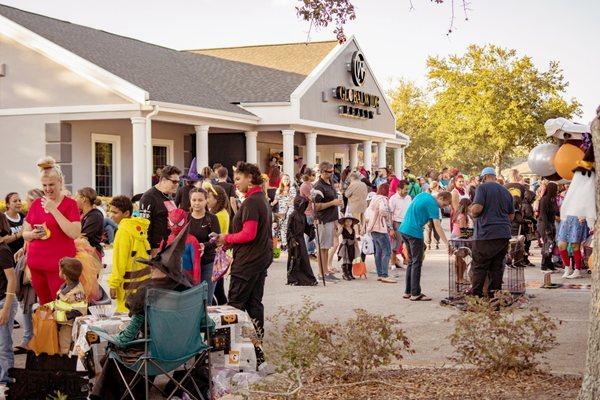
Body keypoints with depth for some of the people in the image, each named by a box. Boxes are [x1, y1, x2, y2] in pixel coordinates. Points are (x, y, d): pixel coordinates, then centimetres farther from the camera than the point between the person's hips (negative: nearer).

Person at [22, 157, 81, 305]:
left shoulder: (70, 203, -4)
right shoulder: (36, 203, 10)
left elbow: (75, 233, -17)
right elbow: (25, 234, 16)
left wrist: (54, 210, -17)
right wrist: (33, 234, -8)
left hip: (59, 264, -5)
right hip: (36, 264, 5)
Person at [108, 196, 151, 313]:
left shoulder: (124, 230, -15)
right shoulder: (140, 225, 9)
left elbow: (120, 260, -15)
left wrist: (113, 284, -12)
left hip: (131, 282, -9)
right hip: (144, 277, 9)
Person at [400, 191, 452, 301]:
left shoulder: (423, 195, 13)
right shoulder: (433, 205, -13)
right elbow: (437, 227, -19)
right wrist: (447, 244, -21)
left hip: (404, 229, 9)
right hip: (414, 233, -9)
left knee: (411, 262, 15)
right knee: (417, 263, -3)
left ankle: (408, 291, 18)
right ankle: (415, 294, -2)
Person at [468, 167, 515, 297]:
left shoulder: (483, 188, -3)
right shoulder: (506, 191, 17)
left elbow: (477, 208, -15)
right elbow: (511, 216, 20)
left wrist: (472, 211, 6)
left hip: (486, 234, -6)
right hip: (504, 234, 6)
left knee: (479, 266, 0)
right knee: (497, 266, 9)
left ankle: (476, 295, -1)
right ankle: (495, 295, 9)